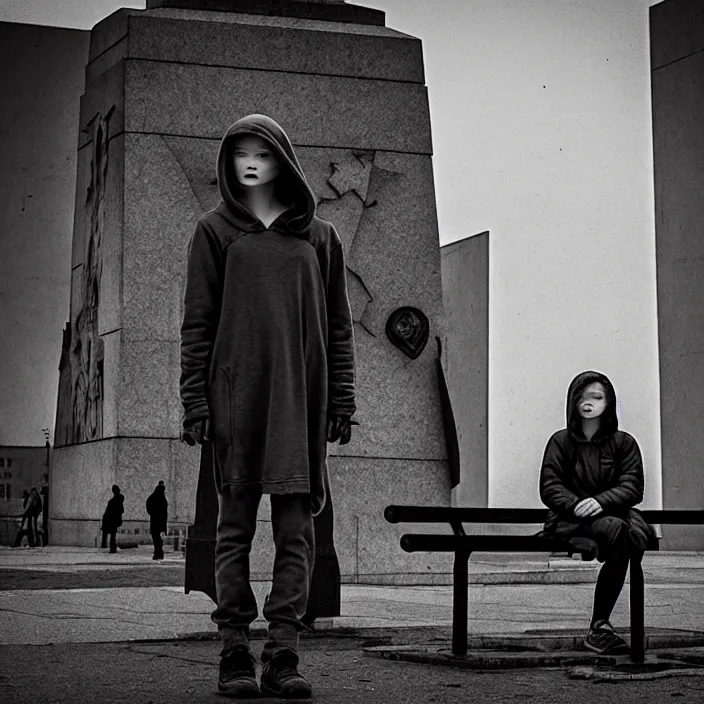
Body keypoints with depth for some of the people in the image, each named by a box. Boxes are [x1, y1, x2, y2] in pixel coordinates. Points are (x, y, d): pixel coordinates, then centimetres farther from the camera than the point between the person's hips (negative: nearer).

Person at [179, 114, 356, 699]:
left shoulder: (319, 237, 13)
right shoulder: (215, 232, 10)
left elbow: (339, 326, 12)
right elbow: (197, 322, 5)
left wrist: (342, 399, 4)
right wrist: (195, 401, -3)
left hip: (302, 398, 2)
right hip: (236, 393, -1)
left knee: (296, 528, -2)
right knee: (236, 525, -1)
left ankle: (284, 654, 1)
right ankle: (235, 654, 2)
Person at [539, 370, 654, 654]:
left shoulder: (624, 443, 11)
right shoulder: (560, 441, 8)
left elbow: (632, 488, 0)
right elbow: (549, 489, 0)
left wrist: (600, 501, -19)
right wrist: (577, 505, -19)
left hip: (613, 514, 2)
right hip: (568, 522, -2)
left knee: (639, 531, -33)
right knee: (616, 529, -34)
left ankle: (599, 626, -30)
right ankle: (599, 627, -32)